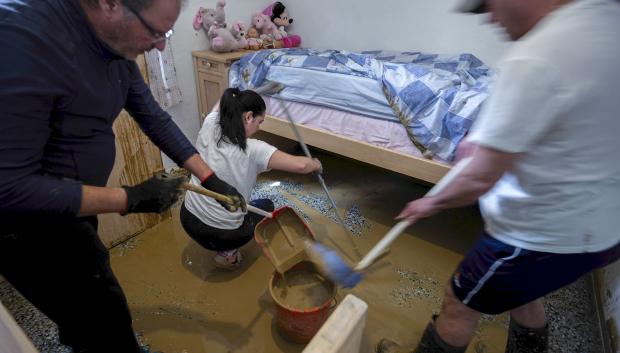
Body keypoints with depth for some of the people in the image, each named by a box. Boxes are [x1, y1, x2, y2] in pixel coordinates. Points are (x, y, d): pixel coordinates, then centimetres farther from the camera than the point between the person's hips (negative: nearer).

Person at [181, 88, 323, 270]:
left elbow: (222, 104, 12)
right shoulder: (253, 150, -24)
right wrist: (316, 164, -4)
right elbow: (300, 165, -26)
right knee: (267, 206, 22)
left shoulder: (209, 127, -10)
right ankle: (227, 253, 8)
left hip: (188, 220, 6)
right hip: (220, 235, -6)